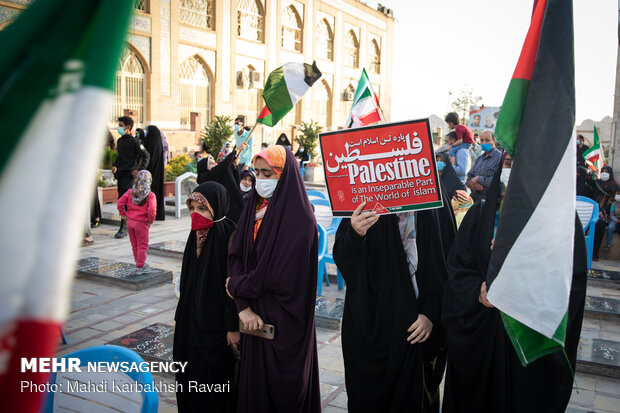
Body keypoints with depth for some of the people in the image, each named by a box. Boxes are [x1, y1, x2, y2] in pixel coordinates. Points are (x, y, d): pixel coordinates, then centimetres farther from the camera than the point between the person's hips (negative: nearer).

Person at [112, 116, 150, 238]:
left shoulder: (134, 141, -8)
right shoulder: (120, 141, 15)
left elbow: (146, 156, -10)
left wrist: (139, 170, -15)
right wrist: (115, 165, 16)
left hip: (129, 175, -8)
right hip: (120, 175, 8)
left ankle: (124, 229, -10)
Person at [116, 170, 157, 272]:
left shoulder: (130, 192, -1)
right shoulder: (150, 195, -15)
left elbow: (119, 203, -3)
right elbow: (152, 210, -25)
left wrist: (124, 215, 8)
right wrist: (150, 221, -9)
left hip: (130, 222, 5)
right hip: (141, 223, -5)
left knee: (134, 244, 19)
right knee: (142, 246, 8)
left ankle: (138, 262, 32)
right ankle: (140, 266, 11)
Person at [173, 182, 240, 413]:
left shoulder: (228, 236, -18)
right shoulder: (197, 234, 5)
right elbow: (188, 280, 11)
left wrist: (233, 326, -17)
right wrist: (180, 317, 15)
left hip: (217, 322, -7)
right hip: (193, 319, 7)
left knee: (214, 376, 5)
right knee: (190, 373, 17)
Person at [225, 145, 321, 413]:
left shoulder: (299, 217, -16)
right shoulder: (253, 208, 5)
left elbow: (280, 271, -21)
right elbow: (236, 255, -1)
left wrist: (237, 287, -6)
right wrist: (243, 307, -13)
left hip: (284, 318, -6)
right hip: (255, 315, 6)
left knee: (284, 390, 9)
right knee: (254, 380, 16)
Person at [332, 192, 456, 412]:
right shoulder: (366, 196, -6)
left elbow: (449, 262, 0)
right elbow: (342, 259, -10)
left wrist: (432, 313, -7)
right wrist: (354, 235, -31)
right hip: (371, 319, -1)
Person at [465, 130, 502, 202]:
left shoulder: (500, 157, -5)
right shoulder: (479, 159, 21)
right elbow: (469, 176, 17)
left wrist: (478, 179, -10)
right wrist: (473, 184, -6)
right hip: (474, 197, 6)